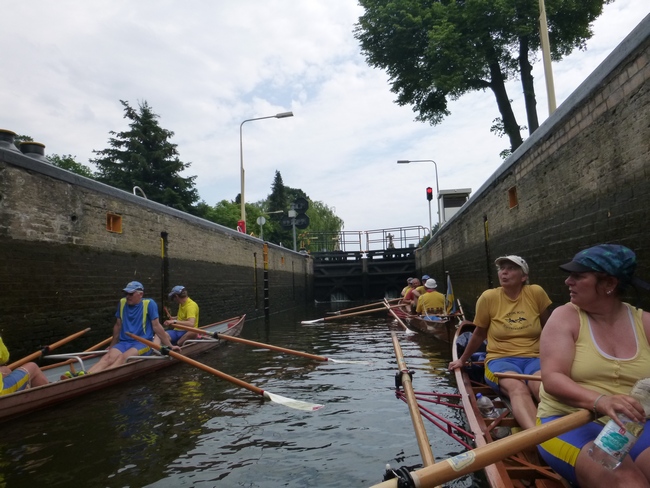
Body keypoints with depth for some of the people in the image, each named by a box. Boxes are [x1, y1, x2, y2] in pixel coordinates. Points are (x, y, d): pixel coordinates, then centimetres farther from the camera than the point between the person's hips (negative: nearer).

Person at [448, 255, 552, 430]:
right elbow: (479, 333, 13)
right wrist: (462, 360, 21)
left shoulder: (536, 293, 0)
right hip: (500, 360, -2)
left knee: (541, 387, -36)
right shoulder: (488, 297, -1)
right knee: (517, 388, -37)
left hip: (533, 358, 2)